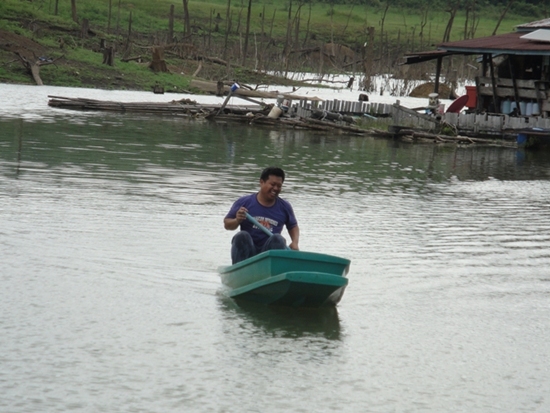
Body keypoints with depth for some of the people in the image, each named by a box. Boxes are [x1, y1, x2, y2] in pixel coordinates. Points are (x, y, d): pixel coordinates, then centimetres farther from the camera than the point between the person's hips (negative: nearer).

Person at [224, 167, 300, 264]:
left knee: (278, 239, -27)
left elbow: (293, 226, 20)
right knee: (242, 236, -30)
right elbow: (227, 224, 5)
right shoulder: (244, 202, 0)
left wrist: (295, 243, 0)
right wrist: (237, 221, -19)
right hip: (247, 252, -1)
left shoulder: (284, 207, 7)